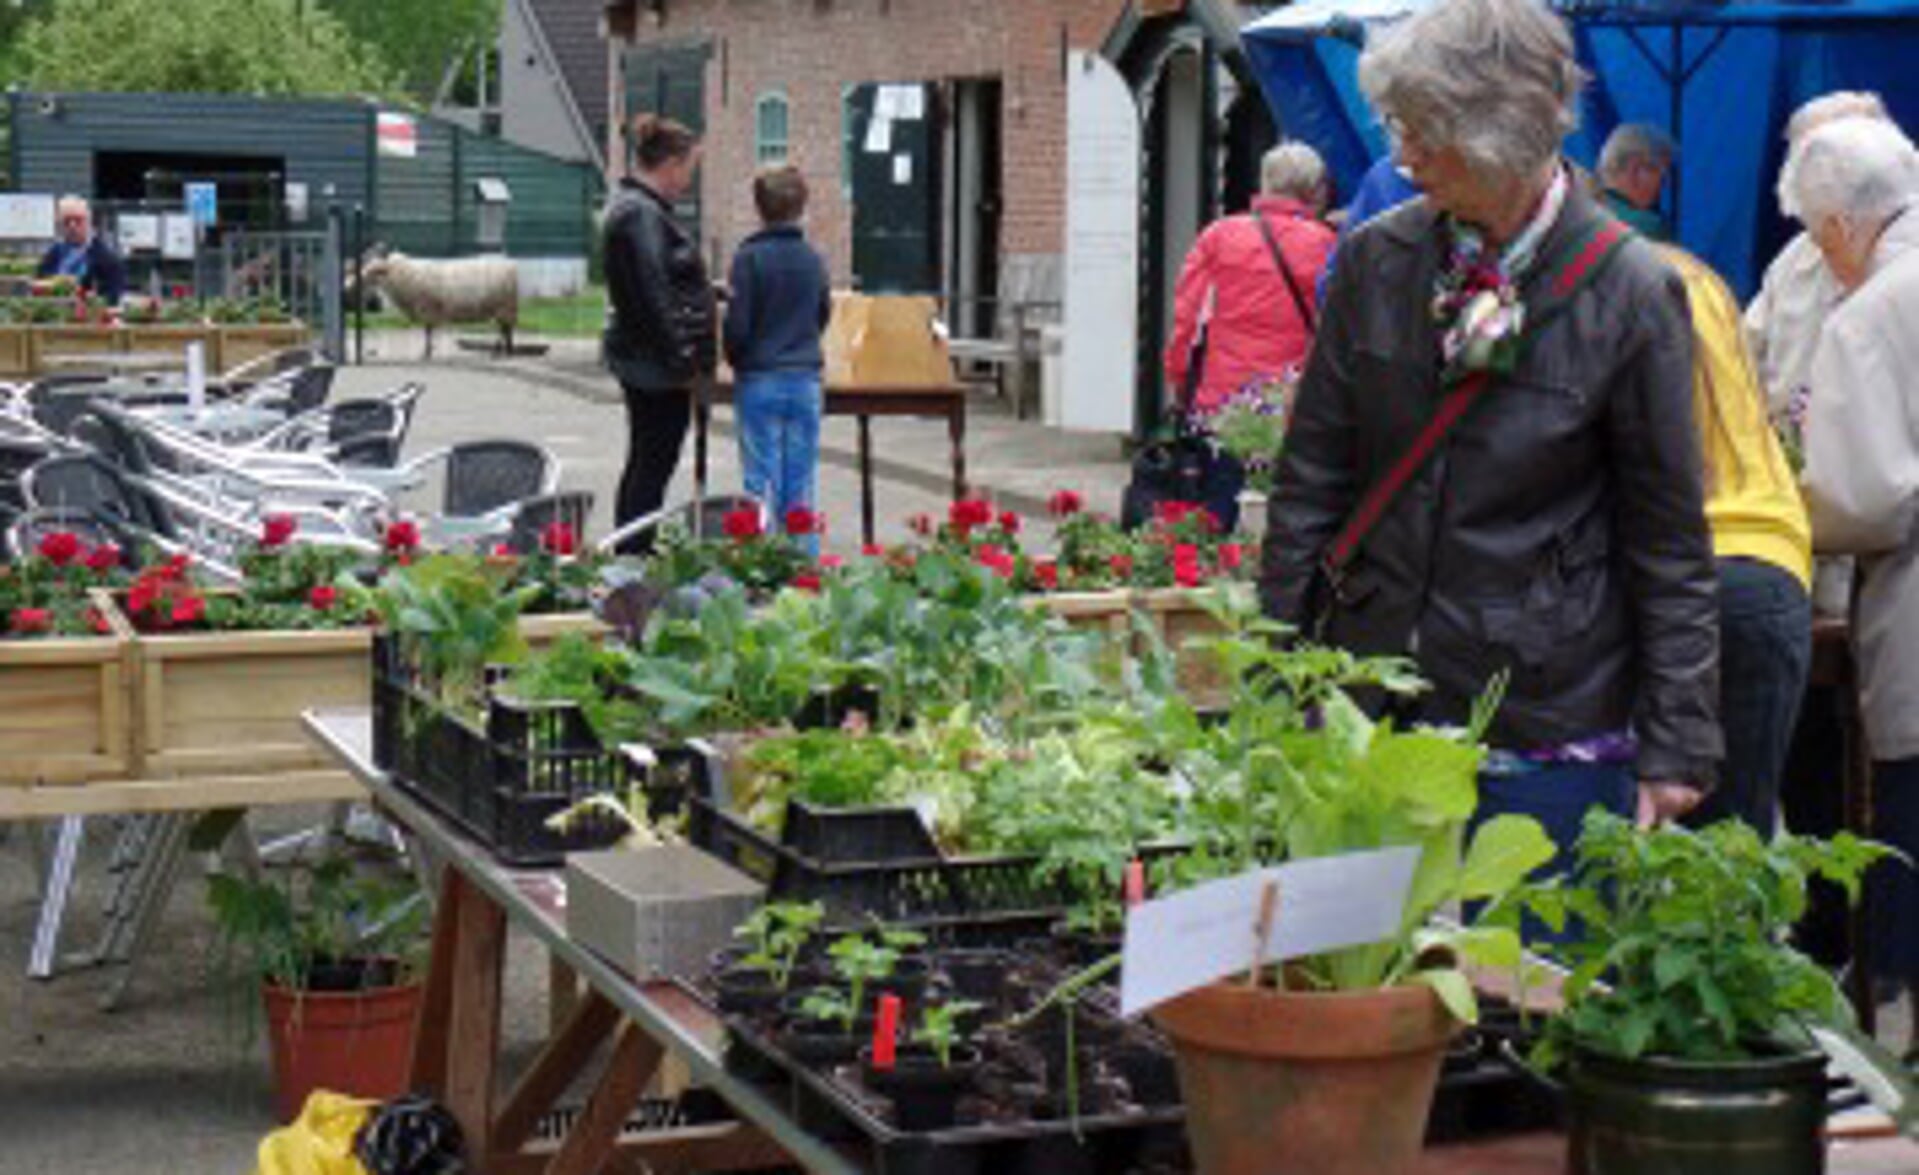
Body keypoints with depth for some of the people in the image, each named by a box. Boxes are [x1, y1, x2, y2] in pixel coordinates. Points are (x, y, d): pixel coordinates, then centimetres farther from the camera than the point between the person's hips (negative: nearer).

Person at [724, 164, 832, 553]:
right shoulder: (813, 260, 2)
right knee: (801, 486, 8)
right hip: (806, 380, 3)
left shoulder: (749, 258, -11)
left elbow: (737, 326, -10)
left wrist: (736, 361, 9)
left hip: (760, 380, -3)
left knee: (762, 482, 1)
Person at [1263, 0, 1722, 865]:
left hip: (1552, 731, -3)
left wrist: (1675, 749, -4)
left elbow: (1670, 542, -4)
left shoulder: (1630, 294, -8)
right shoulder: (1375, 261, 1)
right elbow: (1310, 482, 6)